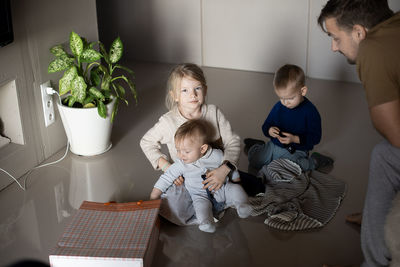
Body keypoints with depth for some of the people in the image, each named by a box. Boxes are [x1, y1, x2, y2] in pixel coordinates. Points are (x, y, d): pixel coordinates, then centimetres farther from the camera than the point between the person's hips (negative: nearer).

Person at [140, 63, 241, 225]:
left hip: (214, 174, 1)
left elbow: (232, 142, -6)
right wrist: (166, 167, -11)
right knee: (174, 211, -22)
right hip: (184, 180, -1)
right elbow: (146, 143, 2)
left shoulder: (214, 113, -9)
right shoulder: (168, 122, -13)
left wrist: (225, 169, -23)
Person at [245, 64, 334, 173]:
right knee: (253, 160, -10)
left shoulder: (310, 111, -16)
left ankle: (314, 161, -1)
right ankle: (256, 147, 27)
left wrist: (295, 139, -28)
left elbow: (315, 137, -15)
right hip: (274, 146, 5)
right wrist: (269, 131, -15)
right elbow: (266, 125, 11)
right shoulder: (278, 107, 0)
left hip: (296, 152, -4)